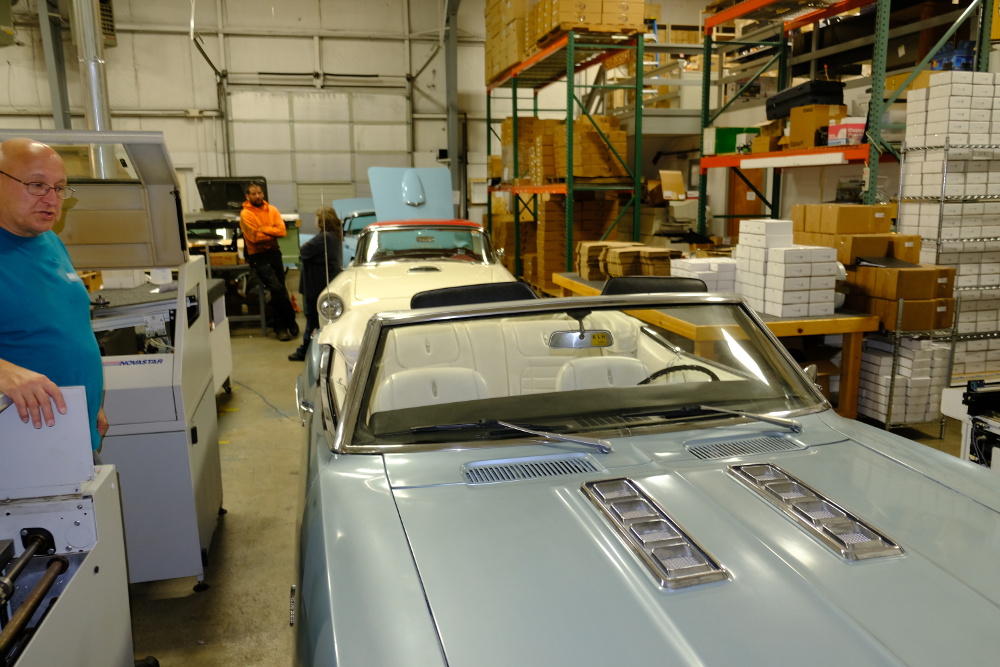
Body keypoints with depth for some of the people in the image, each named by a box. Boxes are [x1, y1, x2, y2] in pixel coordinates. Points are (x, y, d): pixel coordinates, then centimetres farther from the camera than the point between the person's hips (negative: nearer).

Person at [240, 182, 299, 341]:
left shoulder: (272, 210, 8)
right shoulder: (245, 214, -5)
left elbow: (282, 230, -5)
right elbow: (255, 237, -15)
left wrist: (263, 229, -14)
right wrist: (272, 233, -5)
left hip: (274, 253, 4)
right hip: (258, 257, -4)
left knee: (277, 292, 6)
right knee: (277, 288, -16)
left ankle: (280, 326, 16)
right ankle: (291, 321, 0)